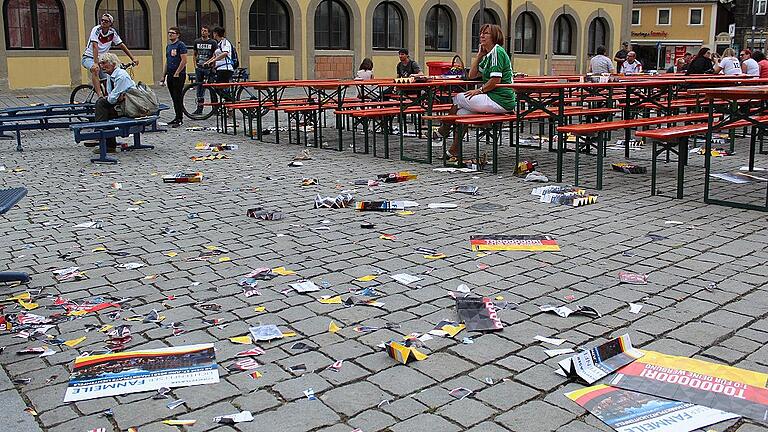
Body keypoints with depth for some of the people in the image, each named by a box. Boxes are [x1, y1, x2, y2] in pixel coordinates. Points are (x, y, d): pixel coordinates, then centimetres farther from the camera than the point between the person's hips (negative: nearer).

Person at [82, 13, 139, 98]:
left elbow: (122, 46, 5)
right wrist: (96, 63, -39)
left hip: (101, 59, 6)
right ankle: (99, 96, -43)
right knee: (96, 69, -36)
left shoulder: (112, 32, -4)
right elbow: (95, 46, -29)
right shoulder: (96, 29, -19)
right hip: (89, 57, -6)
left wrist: (133, 58, -1)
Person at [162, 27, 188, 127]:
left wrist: (177, 73, -18)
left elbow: (184, 60, -15)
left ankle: (180, 119, -4)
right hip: (170, 75, 8)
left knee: (178, 97, -8)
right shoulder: (168, 46, 18)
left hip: (178, 75, -8)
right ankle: (177, 117, 17)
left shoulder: (180, 45, -8)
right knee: (174, 97, 10)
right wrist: (164, 75, 19)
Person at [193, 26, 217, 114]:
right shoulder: (197, 42, 9)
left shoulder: (212, 43, -1)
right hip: (199, 68, 4)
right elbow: (195, 54, 17)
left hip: (208, 68, -3)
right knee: (199, 87, 5)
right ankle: (199, 108, 11)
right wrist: (195, 64, 6)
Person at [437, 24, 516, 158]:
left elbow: (496, 80, -19)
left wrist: (479, 90, -8)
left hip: (500, 101, -9)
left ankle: (445, 129, 22)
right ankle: (455, 150, 7)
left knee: (458, 99, 2)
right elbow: (472, 75, 18)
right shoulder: (488, 54, 20)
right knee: (463, 111, 7)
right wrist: (479, 55, 12)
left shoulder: (497, 52, -11)